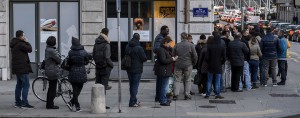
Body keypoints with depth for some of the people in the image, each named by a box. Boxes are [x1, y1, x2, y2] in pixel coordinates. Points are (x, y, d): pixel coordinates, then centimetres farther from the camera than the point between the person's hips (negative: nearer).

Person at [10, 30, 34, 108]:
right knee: (26, 85, -8)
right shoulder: (20, 44, -17)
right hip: (22, 67, -10)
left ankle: (17, 102, 18)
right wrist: (26, 42, -5)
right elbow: (29, 49, -13)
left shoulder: (14, 44, 15)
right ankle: (24, 103, -10)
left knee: (19, 85, 15)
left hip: (17, 67, 10)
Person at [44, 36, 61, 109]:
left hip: (49, 71, 10)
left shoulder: (47, 49, 9)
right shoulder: (52, 50, -22)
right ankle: (50, 105, 3)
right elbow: (59, 60, -17)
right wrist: (58, 55, 2)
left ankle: (49, 104, 26)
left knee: (51, 89, 18)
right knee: (53, 89, -2)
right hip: (53, 72, -10)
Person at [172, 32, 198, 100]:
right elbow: (195, 56, -4)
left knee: (177, 79, 6)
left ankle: (176, 94, 0)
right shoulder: (191, 45, -6)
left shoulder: (177, 45, -3)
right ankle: (187, 95, 9)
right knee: (187, 80, 9)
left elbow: (173, 55, 1)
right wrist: (193, 63, 11)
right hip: (188, 65, -1)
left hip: (178, 65, 1)